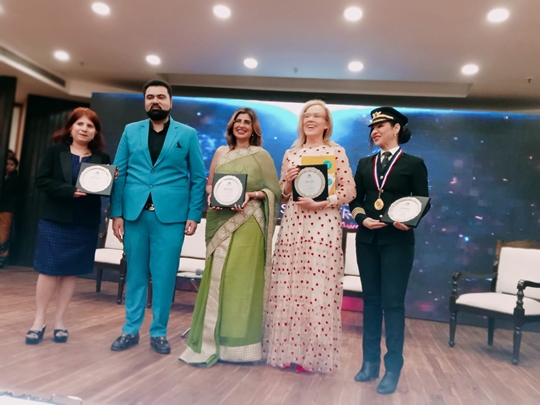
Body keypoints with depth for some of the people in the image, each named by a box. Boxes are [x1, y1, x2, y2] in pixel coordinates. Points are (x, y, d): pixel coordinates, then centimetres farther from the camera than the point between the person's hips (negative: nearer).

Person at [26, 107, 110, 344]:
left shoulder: (102, 159, 6)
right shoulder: (55, 151, 3)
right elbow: (41, 181, -5)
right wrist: (70, 190, -19)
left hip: (86, 224, 2)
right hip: (54, 220, -1)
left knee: (71, 272, 7)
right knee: (48, 270, 2)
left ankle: (59, 321, 19)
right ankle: (39, 320, 17)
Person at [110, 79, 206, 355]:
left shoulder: (188, 134, 6)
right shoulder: (131, 131, 12)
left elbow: (198, 178, 3)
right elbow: (119, 174, 8)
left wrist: (194, 215, -5)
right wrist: (117, 212, 0)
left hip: (171, 214, -2)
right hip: (134, 213, 2)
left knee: (164, 275, 3)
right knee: (135, 273, 10)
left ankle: (159, 332, 17)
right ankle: (130, 330, 23)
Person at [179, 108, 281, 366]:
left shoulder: (261, 155, 3)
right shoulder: (221, 152, 13)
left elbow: (274, 190, 2)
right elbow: (209, 183, 15)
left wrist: (252, 195, -13)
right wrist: (212, 195, -5)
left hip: (248, 223, -3)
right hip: (221, 221, 3)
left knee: (242, 279, -2)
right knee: (216, 277, 1)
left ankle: (239, 342, 11)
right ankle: (212, 340, 11)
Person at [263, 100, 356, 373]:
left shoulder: (336, 151, 2)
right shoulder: (290, 154, 14)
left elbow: (349, 191, -2)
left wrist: (319, 203, -13)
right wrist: (288, 181, -4)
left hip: (323, 225, -4)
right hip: (292, 224, 4)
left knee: (318, 289, -1)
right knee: (288, 286, 4)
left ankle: (313, 353, 13)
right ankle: (288, 349, 18)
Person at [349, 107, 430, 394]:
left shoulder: (413, 164, 2)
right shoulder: (365, 164, 13)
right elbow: (354, 200, 9)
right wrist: (362, 219, -11)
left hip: (397, 240, -4)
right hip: (367, 239, 4)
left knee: (393, 302, 0)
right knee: (371, 299, 10)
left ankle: (393, 367, 12)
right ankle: (370, 362, 21)